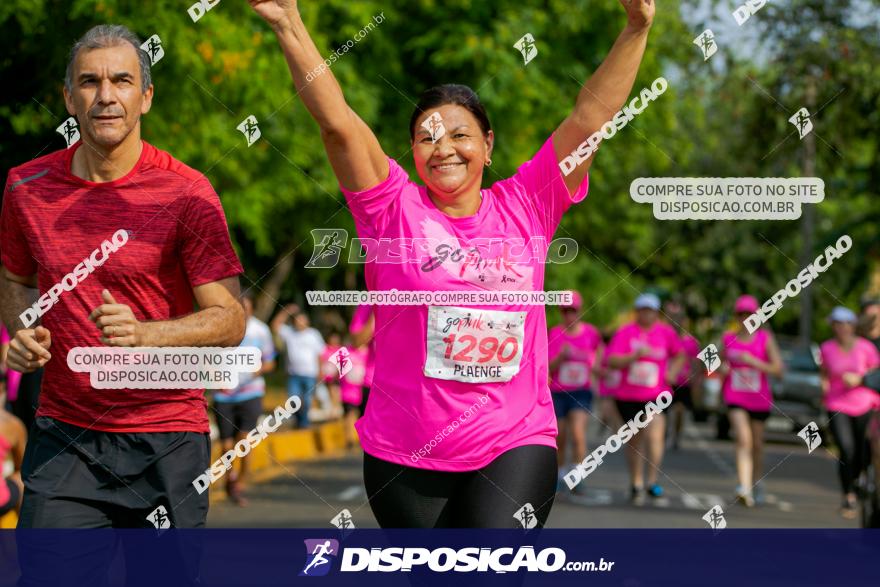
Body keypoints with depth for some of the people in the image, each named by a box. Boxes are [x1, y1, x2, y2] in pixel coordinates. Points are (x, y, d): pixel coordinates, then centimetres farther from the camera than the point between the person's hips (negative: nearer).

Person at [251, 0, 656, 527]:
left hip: (515, 445, -1)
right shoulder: (394, 209, 1)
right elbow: (338, 122, -9)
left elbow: (591, 118, 2)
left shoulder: (525, 207, 5)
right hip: (404, 454, 1)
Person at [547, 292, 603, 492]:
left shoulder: (590, 332, -2)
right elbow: (548, 368, -7)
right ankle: (559, 474, 32)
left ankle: (578, 478, -18)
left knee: (578, 435, -19)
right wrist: (561, 356, -25)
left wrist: (596, 365, 3)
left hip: (582, 393, -1)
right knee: (559, 440, 10)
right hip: (558, 393, 1)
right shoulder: (554, 334, -5)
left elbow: (600, 347, 21)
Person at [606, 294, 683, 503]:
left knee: (655, 435, -21)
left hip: (656, 395, -1)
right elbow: (612, 361, -12)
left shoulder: (666, 332, 3)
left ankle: (653, 481, -19)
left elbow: (679, 355, 21)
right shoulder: (625, 332, -2)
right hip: (628, 396, 1)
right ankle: (636, 484, 25)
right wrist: (635, 355, -25)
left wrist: (672, 372, 2)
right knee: (634, 440, 12)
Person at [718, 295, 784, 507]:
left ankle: (756, 483, 38)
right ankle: (744, 489, -31)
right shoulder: (727, 339, 4)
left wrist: (754, 361, -19)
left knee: (757, 443, 14)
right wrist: (722, 368, -4)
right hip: (735, 398, -1)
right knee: (743, 440, -19)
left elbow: (778, 369, -7)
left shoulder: (765, 338, -2)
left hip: (760, 399, 1)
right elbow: (720, 363, 19)